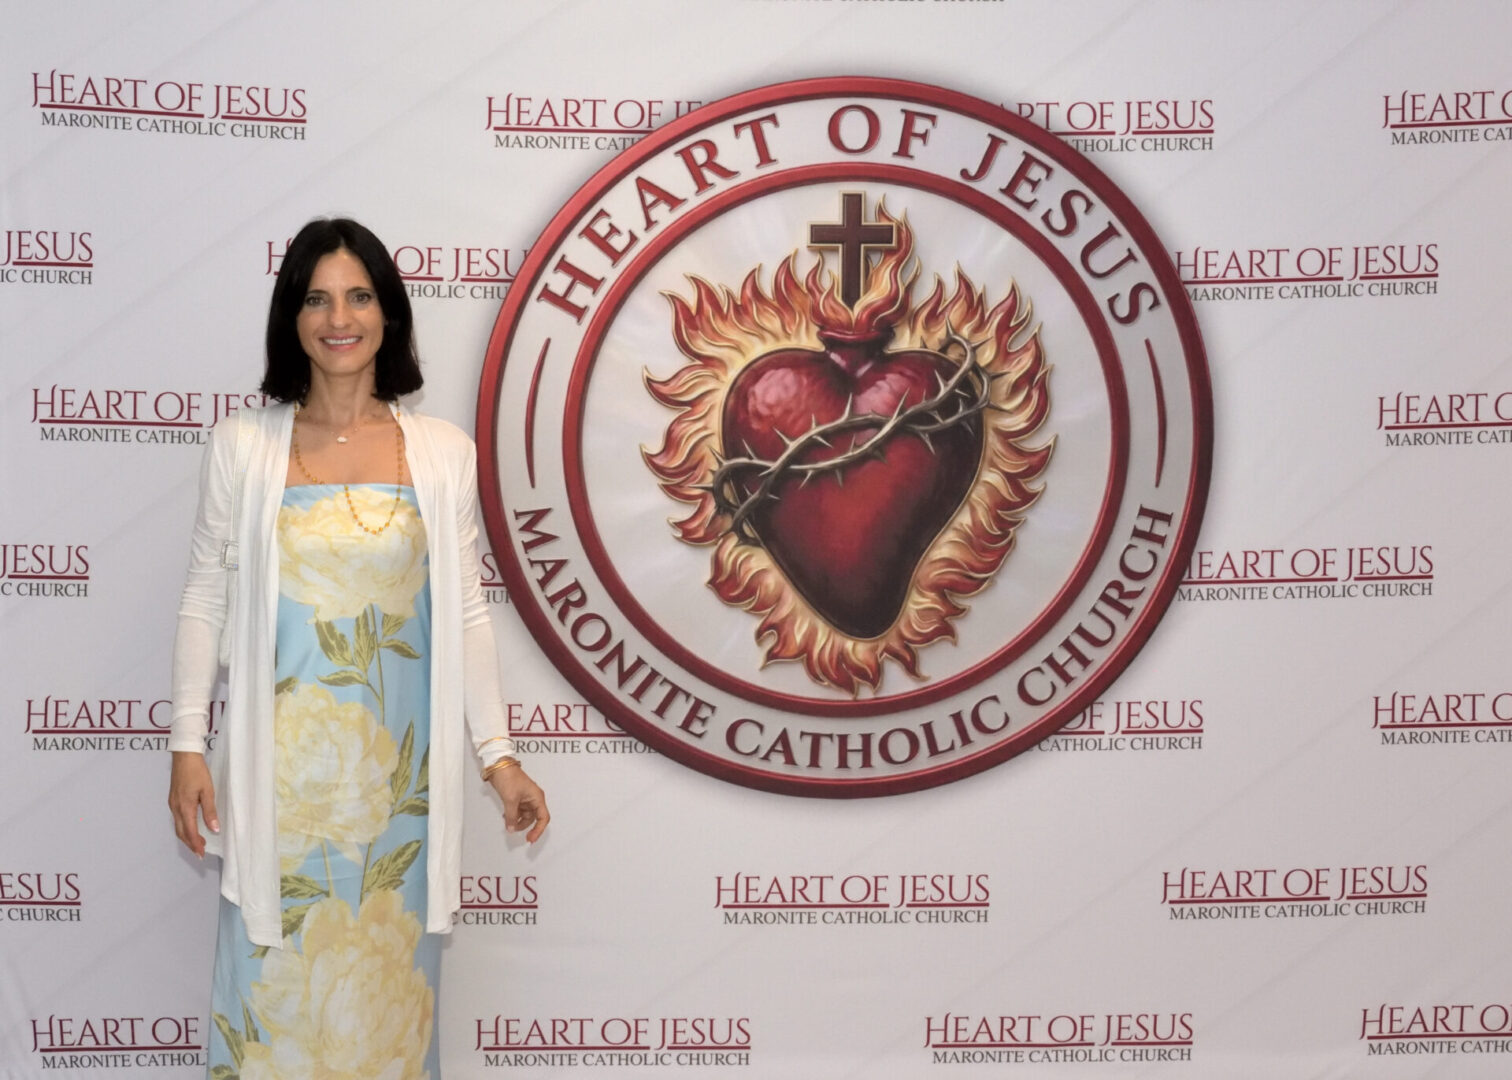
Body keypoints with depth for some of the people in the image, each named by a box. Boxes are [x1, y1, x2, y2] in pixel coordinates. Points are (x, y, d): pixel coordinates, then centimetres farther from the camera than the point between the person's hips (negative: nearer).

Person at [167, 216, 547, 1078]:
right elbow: (206, 599, 3)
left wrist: (498, 752, 2)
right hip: (278, 763, 0)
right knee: (273, 972, 6)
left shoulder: (445, 454, 0)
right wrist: (189, 745, -2)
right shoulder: (245, 445, -1)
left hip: (395, 764, 1)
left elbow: (467, 612, 4)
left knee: (387, 973, 9)